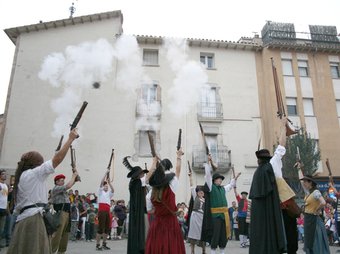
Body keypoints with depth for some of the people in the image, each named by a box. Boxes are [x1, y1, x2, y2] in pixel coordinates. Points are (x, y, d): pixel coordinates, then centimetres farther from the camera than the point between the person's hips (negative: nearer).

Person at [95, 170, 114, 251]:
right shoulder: (100, 192, 7)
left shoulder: (109, 193, 20)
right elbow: (101, 182, -5)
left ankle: (104, 244, 16)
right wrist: (106, 173, -5)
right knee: (100, 228, -8)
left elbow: (113, 190, 0)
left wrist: (109, 182, -5)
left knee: (107, 228, 7)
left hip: (107, 211, 6)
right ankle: (97, 245, -3)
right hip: (101, 211, -6)